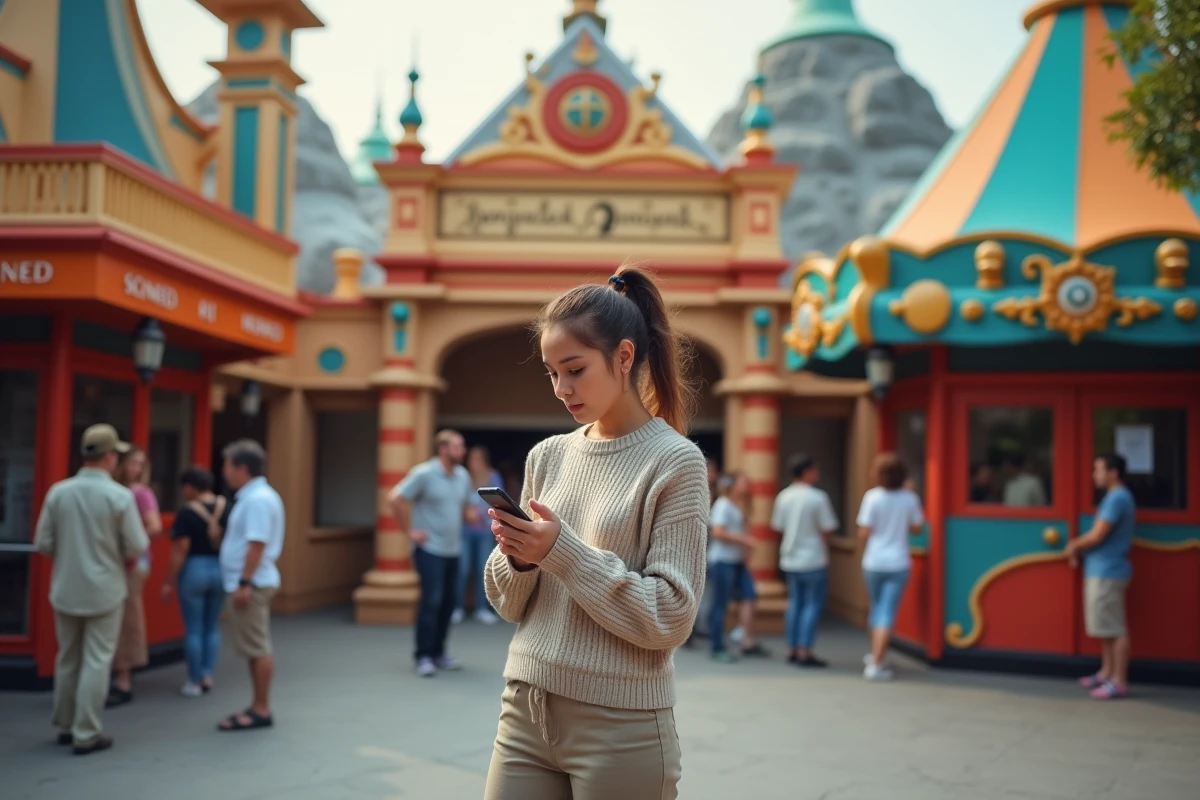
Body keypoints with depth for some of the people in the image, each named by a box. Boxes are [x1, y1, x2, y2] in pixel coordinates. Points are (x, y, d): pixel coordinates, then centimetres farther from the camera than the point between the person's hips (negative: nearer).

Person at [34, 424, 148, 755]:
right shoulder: (120, 496, -14)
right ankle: (86, 734, 5)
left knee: (67, 660, 17)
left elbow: (43, 544, 0)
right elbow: (137, 548, -11)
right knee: (96, 662, 3)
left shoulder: (58, 492, -4)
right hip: (104, 591, -4)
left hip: (65, 589, 4)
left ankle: (65, 726, 28)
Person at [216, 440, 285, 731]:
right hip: (249, 583, 10)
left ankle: (261, 710, 1)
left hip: (251, 584, -10)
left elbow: (257, 544, -24)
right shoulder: (253, 496, 15)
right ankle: (259, 707, 20)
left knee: (257, 648, -4)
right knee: (257, 648, 13)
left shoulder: (257, 499, -18)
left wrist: (244, 583, -24)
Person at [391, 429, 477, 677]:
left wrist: (470, 514, 1)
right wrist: (410, 531, -12)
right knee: (432, 600, -11)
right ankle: (423, 656, -2)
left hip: (453, 549, 7)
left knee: (449, 601, 8)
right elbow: (397, 499, -13)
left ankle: (438, 652, 20)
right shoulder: (424, 473, -11)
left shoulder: (463, 476, 9)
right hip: (430, 549, -7)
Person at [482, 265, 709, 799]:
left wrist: (562, 552, -18)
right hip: (525, 711, 5)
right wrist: (518, 559, -9)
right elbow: (511, 605, 11)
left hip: (622, 725, -4)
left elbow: (669, 619, -13)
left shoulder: (675, 461, -7)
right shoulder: (547, 456, 7)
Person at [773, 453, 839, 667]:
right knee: (813, 605, 0)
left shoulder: (783, 497, 3)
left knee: (795, 603, 13)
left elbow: (777, 526, 9)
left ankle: (793, 650, 16)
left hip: (790, 559, 6)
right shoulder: (818, 498, -15)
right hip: (813, 559, -6)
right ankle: (804, 652, -3)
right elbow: (828, 529, -12)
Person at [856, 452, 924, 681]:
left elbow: (864, 533, -10)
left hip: (874, 562, 0)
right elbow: (917, 528, 5)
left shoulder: (873, 497, -10)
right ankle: (876, 664, -6)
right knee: (887, 613, 0)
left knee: (877, 609, 18)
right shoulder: (910, 498, -4)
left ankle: (876, 656, 30)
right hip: (898, 564, 0)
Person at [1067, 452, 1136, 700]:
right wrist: (1078, 544, 6)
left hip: (1108, 572, -10)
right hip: (1101, 570, 10)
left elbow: (1097, 536, -20)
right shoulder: (1116, 497, 15)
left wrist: (1075, 546, -3)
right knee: (1106, 626, 17)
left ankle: (1119, 681, -1)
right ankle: (1106, 672, 26)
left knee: (1115, 628, -5)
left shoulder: (1117, 498, -17)